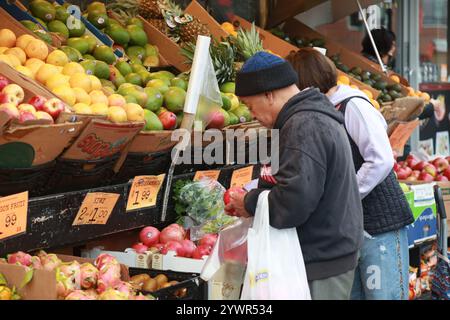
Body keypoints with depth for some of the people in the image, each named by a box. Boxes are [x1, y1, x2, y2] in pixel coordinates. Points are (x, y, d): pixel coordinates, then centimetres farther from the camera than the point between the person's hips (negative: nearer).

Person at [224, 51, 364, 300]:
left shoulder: (304, 126, -20)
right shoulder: (316, 115, 15)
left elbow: (295, 198, -29)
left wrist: (251, 204, -12)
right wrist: (252, 200, 12)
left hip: (321, 262, -10)